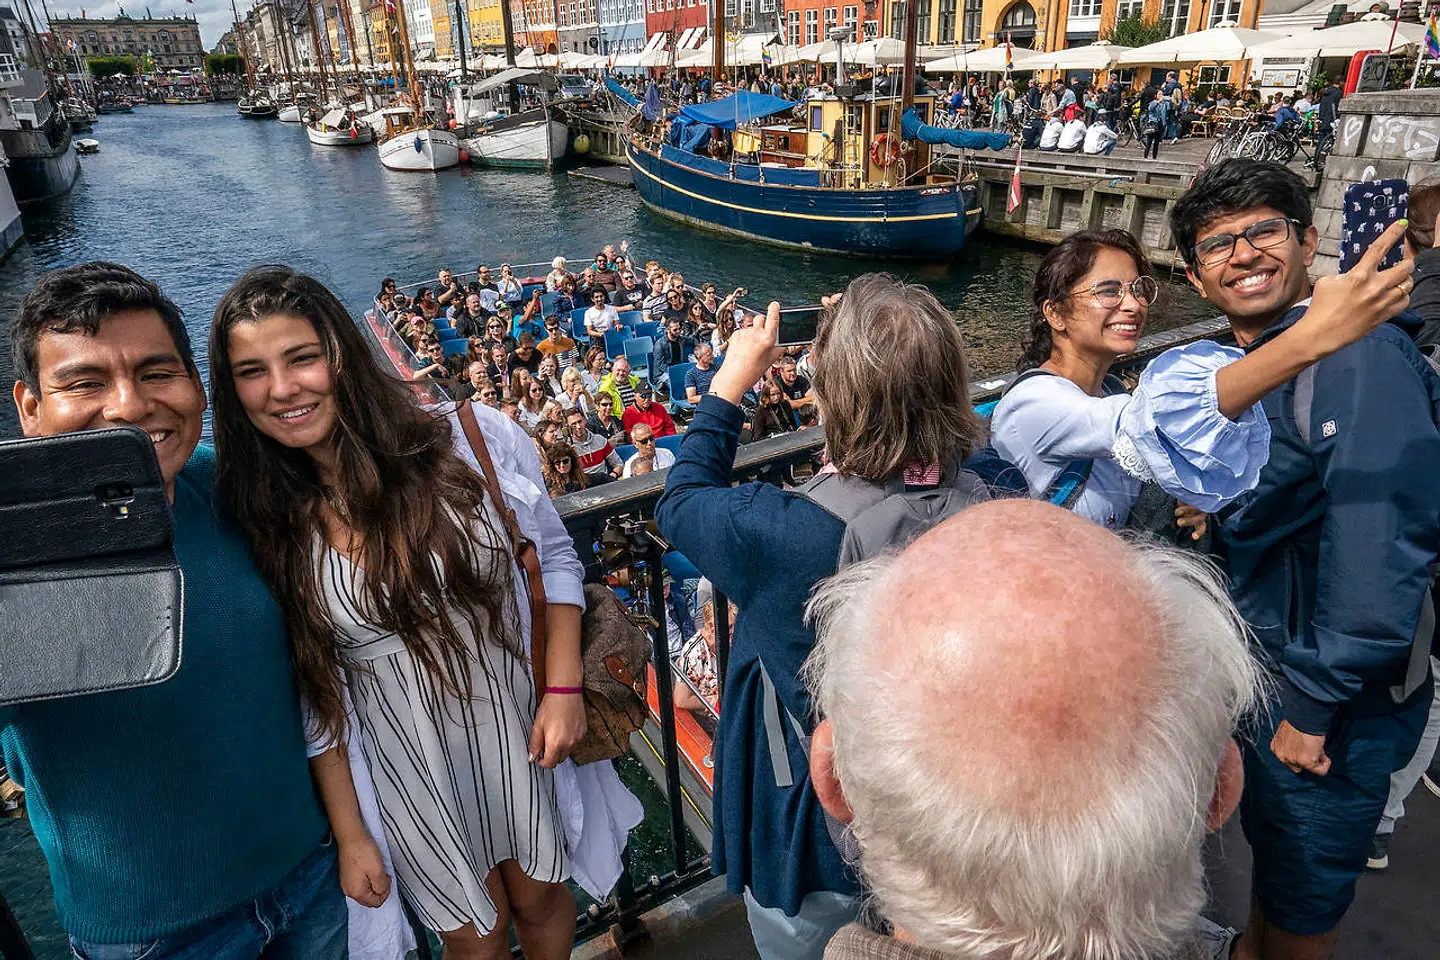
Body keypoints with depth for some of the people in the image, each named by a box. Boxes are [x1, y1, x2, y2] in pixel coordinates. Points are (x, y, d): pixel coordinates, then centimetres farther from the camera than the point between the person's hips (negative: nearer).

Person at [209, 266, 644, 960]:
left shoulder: (469, 439, -15)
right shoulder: (262, 524, -10)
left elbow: (554, 557, -4)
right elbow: (316, 694, -3)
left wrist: (562, 686, -13)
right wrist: (349, 836, 1)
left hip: (519, 724, 0)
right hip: (408, 765, 1)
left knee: (541, 900, 23)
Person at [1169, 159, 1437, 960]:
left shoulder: (1360, 359, -25)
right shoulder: (1255, 365, 5)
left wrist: (1313, 707, -23)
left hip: (1331, 705, -8)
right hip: (1270, 676, 8)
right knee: (1270, 842, 29)